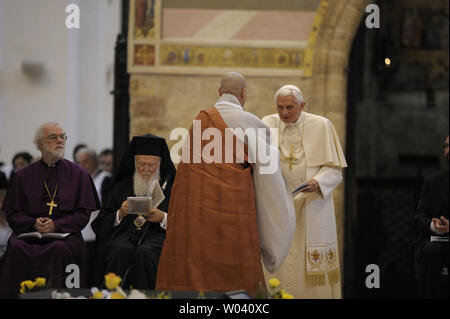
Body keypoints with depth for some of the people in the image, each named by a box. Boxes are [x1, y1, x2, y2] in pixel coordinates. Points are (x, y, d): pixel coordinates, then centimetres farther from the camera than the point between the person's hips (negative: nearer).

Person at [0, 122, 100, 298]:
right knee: (16, 248, -31)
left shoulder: (78, 174, 11)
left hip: (65, 233, -1)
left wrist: (57, 224, -11)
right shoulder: (23, 176, 13)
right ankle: (17, 296, -18)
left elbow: (84, 213, 4)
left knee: (59, 249, -35)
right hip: (29, 232, 1)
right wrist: (34, 223, -10)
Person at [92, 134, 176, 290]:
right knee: (121, 251, -34)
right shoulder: (122, 185, 20)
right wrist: (120, 214, -5)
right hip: (124, 232, 2)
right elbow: (103, 222, 16)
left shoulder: (170, 186, 15)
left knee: (145, 253, -36)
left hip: (157, 234, -1)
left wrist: (163, 218, -11)